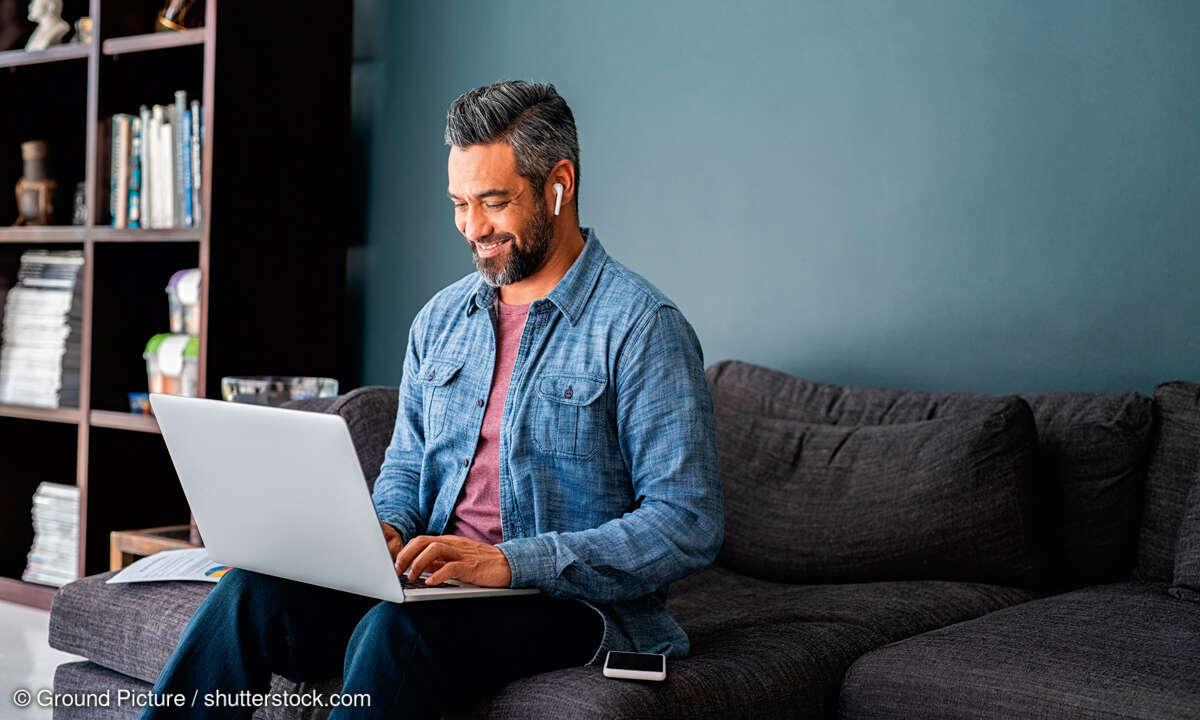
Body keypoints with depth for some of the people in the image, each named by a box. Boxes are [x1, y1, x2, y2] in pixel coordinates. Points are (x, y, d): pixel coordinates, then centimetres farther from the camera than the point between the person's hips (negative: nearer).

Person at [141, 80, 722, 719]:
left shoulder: (642, 326, -9)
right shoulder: (440, 319, 13)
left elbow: (687, 526, -15)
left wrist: (508, 561, -24)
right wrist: (387, 529, -3)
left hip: (570, 601, -6)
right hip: (435, 581, 6)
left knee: (393, 632, -34)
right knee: (249, 592, -17)